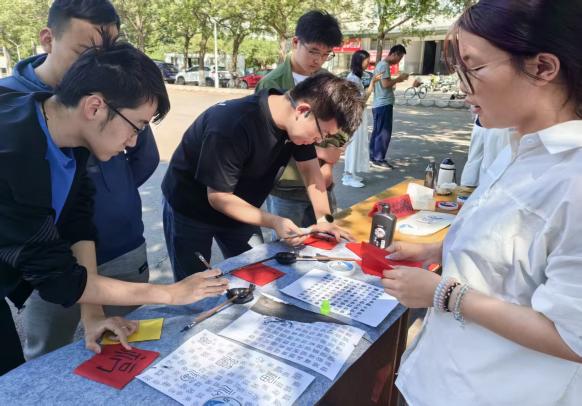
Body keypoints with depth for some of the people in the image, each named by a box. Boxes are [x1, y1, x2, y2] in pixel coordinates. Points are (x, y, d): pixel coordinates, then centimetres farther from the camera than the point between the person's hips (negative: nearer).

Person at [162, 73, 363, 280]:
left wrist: (324, 219, -10)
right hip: (190, 209, -5)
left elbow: (310, 168, -3)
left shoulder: (297, 122, -15)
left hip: (238, 208, 6)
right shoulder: (232, 126, -36)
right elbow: (218, 197, -28)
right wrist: (274, 222, -33)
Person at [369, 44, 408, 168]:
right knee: (384, 133, -6)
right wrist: (398, 79, -9)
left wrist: (396, 80, 13)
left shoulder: (381, 64, 18)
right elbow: (385, 84, -22)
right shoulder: (384, 65, -13)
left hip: (378, 104, 10)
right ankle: (379, 159, -2)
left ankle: (373, 157, 18)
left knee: (377, 131, 13)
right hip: (384, 104, -10)